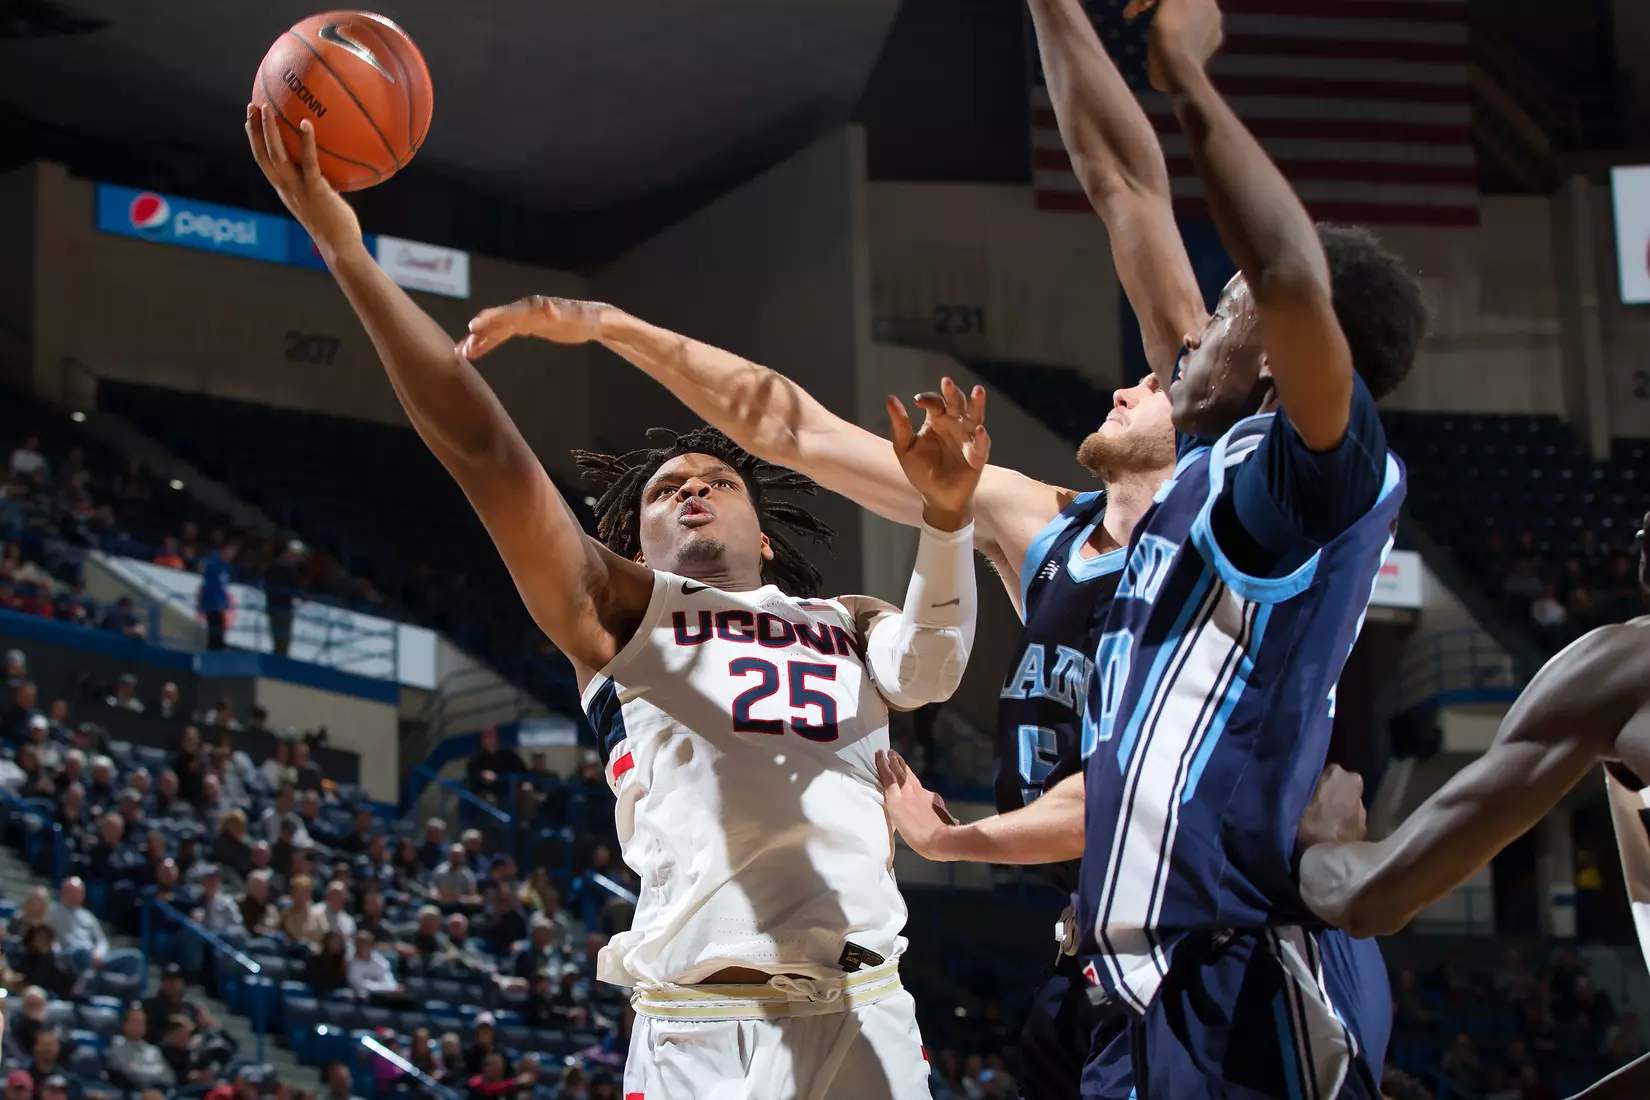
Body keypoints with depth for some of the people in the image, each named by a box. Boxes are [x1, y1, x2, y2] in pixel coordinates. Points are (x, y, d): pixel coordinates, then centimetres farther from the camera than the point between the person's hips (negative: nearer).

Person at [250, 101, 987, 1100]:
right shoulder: (620, 612, 14)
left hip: (862, 1020, 2)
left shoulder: (853, 631, 22)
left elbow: (930, 670, 0)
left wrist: (948, 520, -18)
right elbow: (483, 451, 5)